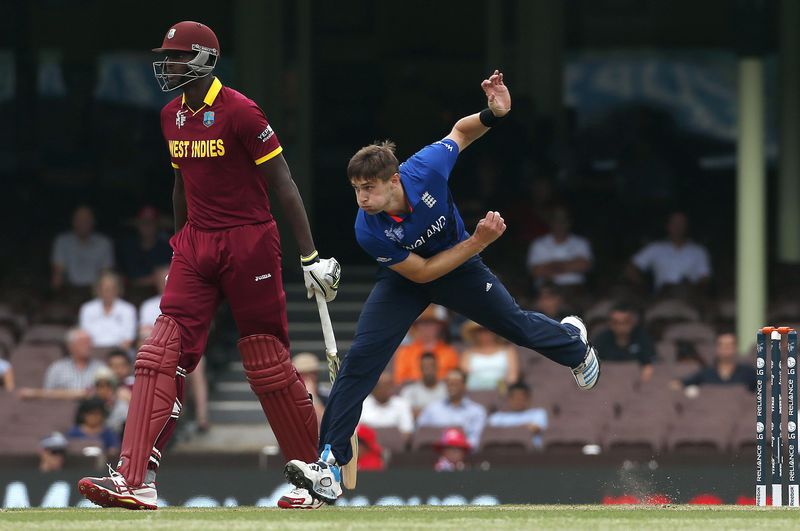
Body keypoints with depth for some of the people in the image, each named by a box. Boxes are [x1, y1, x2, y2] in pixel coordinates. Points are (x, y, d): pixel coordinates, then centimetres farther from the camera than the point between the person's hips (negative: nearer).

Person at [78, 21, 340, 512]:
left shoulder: (240, 112, -13)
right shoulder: (172, 117, 9)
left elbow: (283, 186, -12)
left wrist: (311, 255, -15)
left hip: (249, 242, -7)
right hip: (196, 245, 7)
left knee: (269, 364, 0)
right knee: (162, 355, -7)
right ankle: (135, 480, -13)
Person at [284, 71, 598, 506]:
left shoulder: (425, 170, -35)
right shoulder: (367, 232, -35)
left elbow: (461, 131, -14)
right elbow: (421, 273, -25)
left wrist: (493, 113, -34)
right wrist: (477, 243, -31)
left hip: (459, 267, 2)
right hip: (404, 281, -2)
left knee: (513, 323, 19)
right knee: (361, 357, -17)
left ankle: (570, 339, 56)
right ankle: (330, 461, -16)